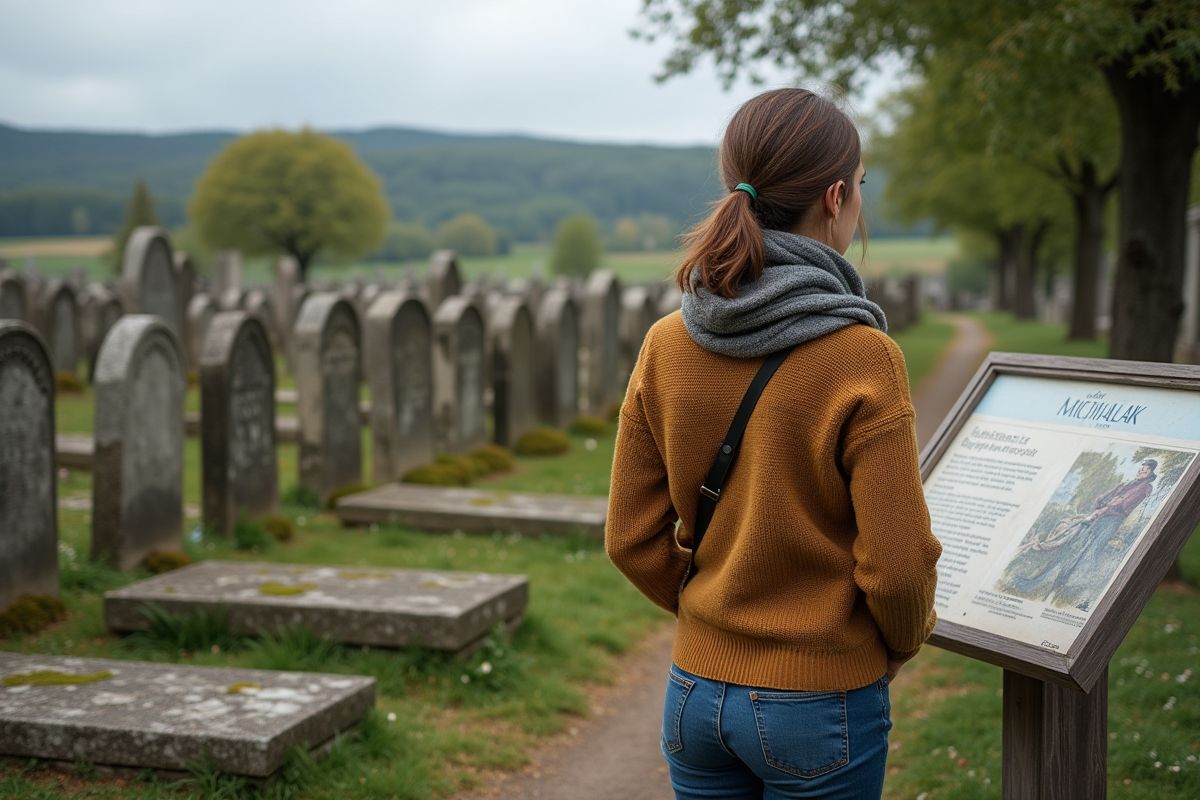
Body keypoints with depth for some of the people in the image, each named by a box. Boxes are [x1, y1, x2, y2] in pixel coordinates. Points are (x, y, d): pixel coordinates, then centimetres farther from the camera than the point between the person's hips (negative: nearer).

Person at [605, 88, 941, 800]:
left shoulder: (667, 346, -5)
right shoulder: (862, 359, -19)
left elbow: (633, 537, 1)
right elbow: (897, 564, -16)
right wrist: (904, 641, 5)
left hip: (698, 689, 4)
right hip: (820, 704, -4)